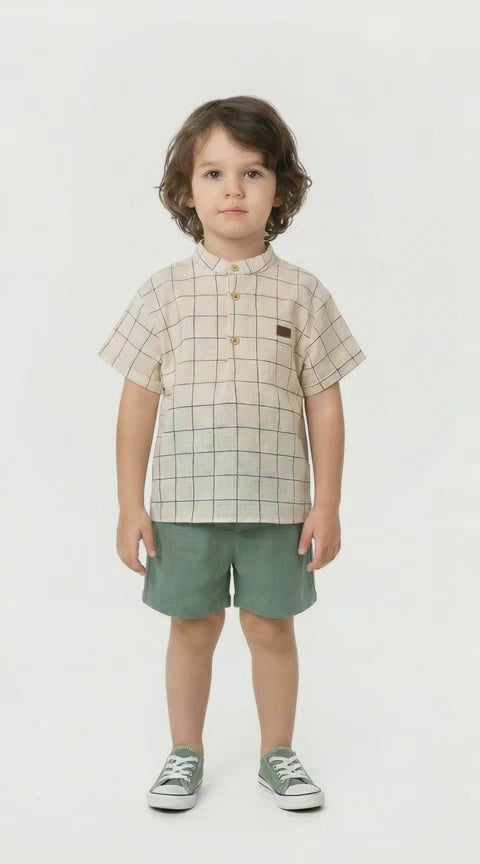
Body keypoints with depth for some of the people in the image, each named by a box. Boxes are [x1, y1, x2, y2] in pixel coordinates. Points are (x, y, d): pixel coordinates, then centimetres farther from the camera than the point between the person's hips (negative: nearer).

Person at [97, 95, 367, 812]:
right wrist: (130, 505, -2)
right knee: (192, 627, 12)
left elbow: (324, 403, 0)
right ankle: (185, 755, 30)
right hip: (184, 500, 0)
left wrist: (327, 505, -2)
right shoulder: (164, 292, -2)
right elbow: (138, 401, 0)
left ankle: (277, 754, 30)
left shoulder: (303, 293, -1)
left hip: (277, 502, 0)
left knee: (271, 627, 11)